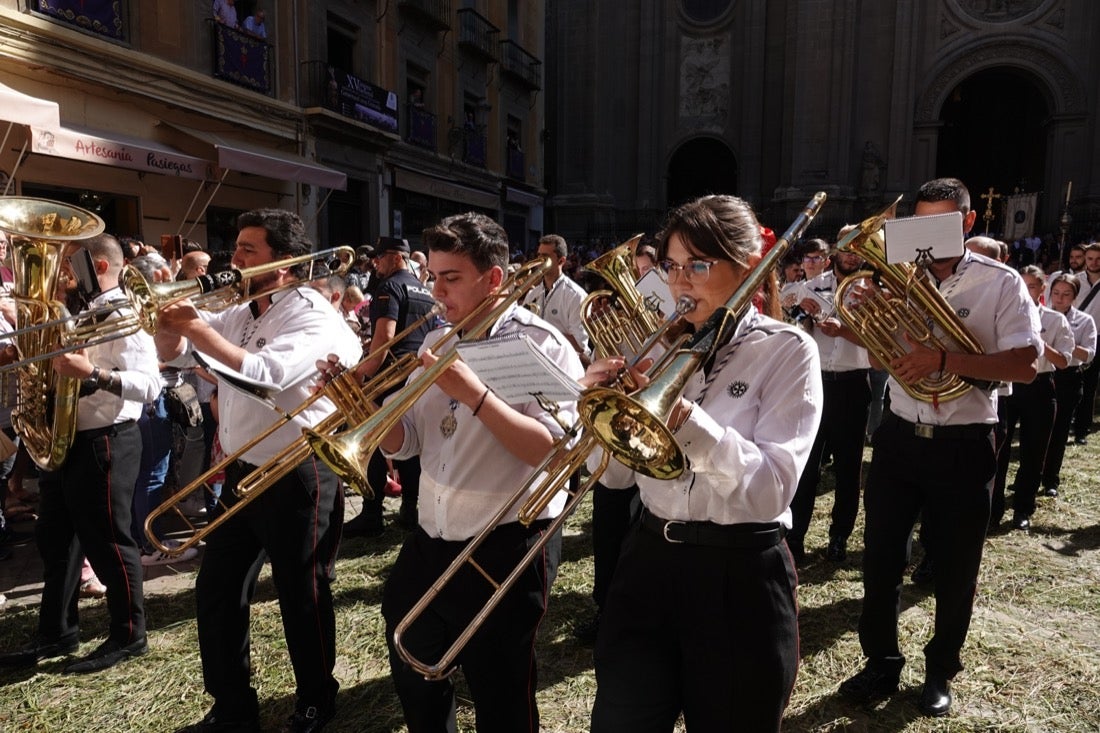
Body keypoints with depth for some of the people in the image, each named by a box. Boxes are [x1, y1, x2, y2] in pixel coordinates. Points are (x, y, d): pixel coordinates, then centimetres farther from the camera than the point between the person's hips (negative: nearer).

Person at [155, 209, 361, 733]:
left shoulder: (312, 315, -15)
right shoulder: (238, 314, 10)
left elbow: (262, 375, -30)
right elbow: (170, 351, 16)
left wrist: (196, 326, -23)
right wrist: (166, 315, -3)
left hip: (297, 478, -8)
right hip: (241, 473, 8)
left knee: (302, 598, 7)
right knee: (216, 592, 14)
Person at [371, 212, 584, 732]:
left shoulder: (543, 345, -13)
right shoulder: (435, 344, 7)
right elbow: (403, 443, 8)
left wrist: (473, 394, -30)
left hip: (505, 552, -6)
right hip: (428, 543, 7)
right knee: (415, 686, 26)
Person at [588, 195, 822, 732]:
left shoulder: (787, 351, -7)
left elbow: (772, 491, -20)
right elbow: (616, 475, 4)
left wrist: (684, 417, -32)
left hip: (740, 577, -3)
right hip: (648, 563, 4)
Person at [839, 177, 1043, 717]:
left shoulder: (1001, 283, -6)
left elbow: (1024, 365, -15)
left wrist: (942, 359, -27)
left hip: (963, 447, -3)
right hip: (898, 436, 3)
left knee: (954, 567, 11)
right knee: (881, 556, 8)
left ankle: (940, 671, 32)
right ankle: (881, 662, 27)